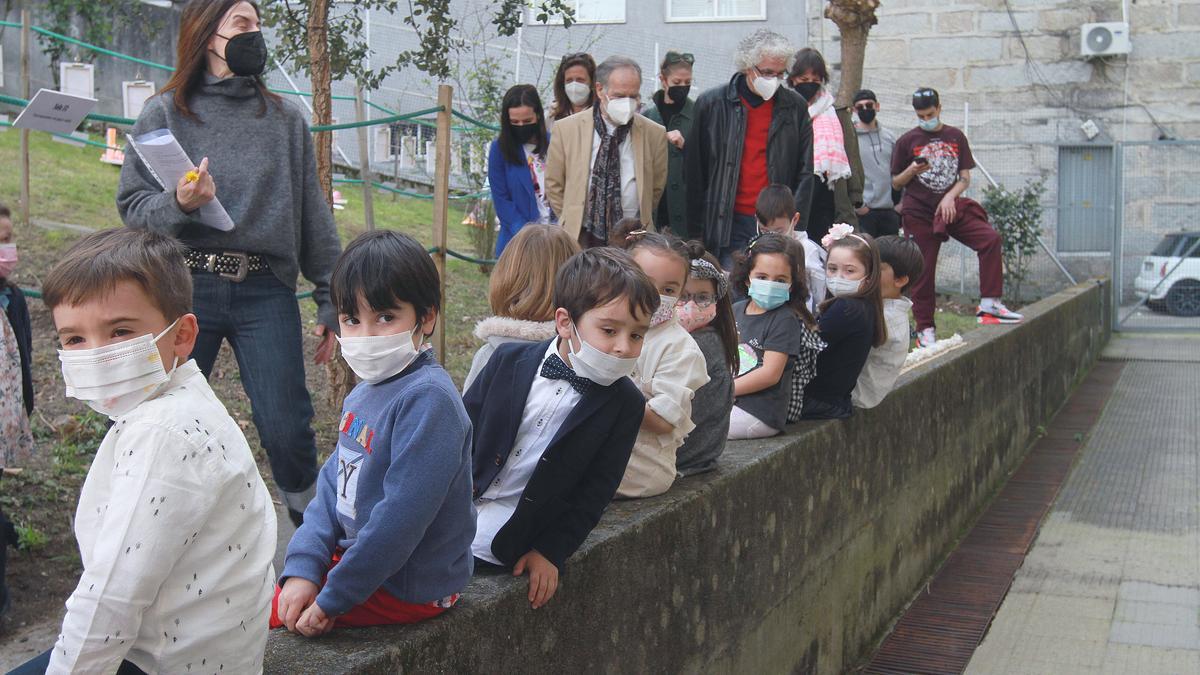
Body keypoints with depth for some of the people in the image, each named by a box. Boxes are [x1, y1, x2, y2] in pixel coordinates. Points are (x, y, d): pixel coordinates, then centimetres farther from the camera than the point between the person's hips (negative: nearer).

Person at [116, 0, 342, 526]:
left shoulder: (286, 119, 12)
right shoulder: (165, 114, 7)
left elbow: (314, 218, 12)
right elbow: (131, 204, 4)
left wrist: (331, 303, 9)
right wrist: (177, 203, -17)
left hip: (266, 292, 1)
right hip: (186, 289, 0)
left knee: (287, 428, -4)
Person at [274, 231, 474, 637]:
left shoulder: (428, 398, -24)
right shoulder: (364, 393, 6)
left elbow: (403, 515, -27)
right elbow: (333, 485, 7)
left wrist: (332, 599, -20)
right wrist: (303, 567, -7)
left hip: (407, 587, -9)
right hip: (355, 555, 9)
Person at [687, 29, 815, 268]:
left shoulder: (795, 107, 6)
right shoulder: (711, 104, 2)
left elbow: (805, 173, 8)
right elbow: (694, 173, 4)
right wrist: (696, 234, 0)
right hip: (729, 225, -1)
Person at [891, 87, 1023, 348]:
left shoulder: (956, 137, 8)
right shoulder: (907, 140, 2)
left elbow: (965, 178, 7)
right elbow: (896, 183, 5)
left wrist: (951, 196, -12)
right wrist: (912, 170, -15)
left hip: (951, 208, 2)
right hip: (919, 214, -2)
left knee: (990, 238, -19)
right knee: (923, 272, -1)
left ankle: (989, 304, -16)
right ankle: (925, 329, 10)